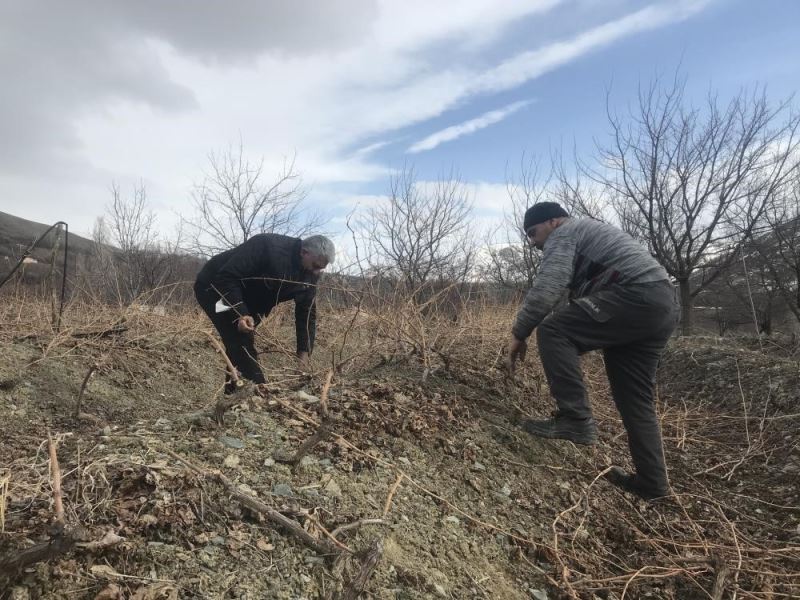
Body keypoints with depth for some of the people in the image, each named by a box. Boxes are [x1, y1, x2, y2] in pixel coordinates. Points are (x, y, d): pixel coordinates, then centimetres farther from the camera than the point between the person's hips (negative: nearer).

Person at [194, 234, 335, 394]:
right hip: (214, 287, -7)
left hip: (246, 302, 8)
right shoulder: (268, 246, -34)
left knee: (243, 345, 9)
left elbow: (307, 313, -8)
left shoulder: (309, 275, -10)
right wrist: (240, 314, -43)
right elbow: (227, 277, -33)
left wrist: (304, 352, -18)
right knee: (242, 344, -18)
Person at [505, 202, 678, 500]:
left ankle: (576, 419, -14)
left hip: (635, 296, -10)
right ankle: (652, 481, 20)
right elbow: (580, 295, 31)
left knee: (553, 331, -15)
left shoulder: (563, 234, 1)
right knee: (635, 397, 14)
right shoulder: (587, 232, 32)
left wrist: (518, 334, -9)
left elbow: (546, 288, -15)